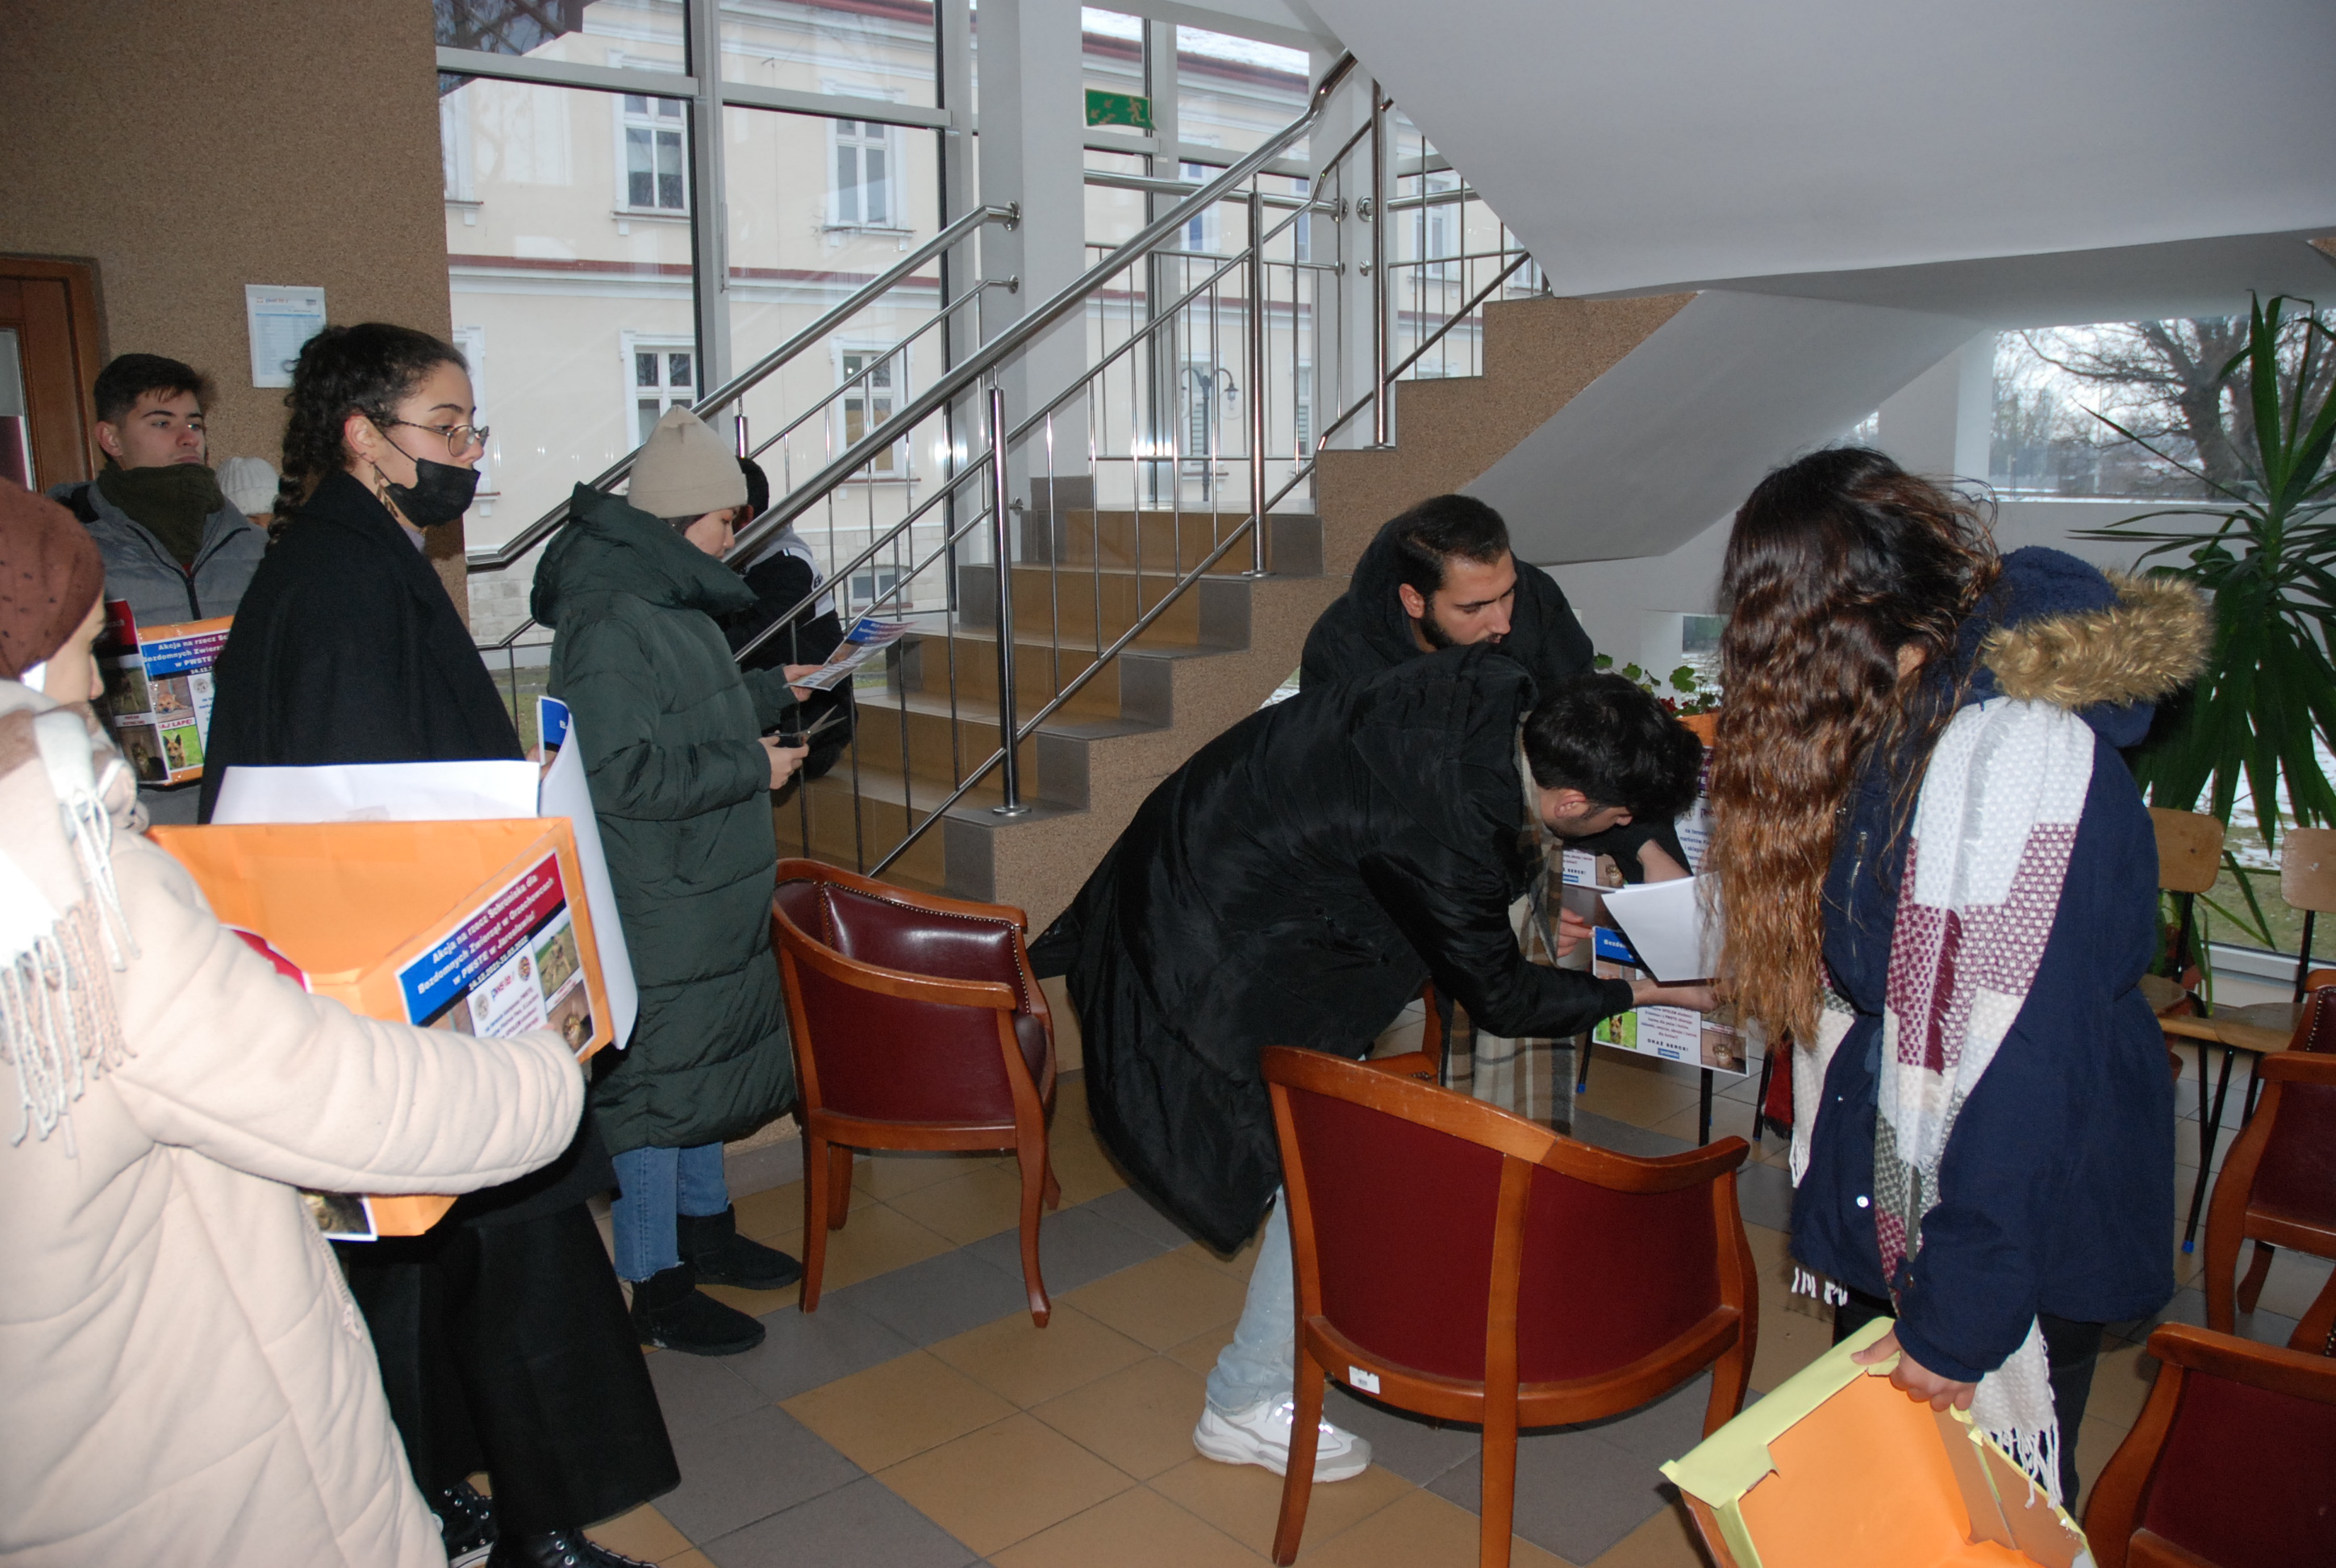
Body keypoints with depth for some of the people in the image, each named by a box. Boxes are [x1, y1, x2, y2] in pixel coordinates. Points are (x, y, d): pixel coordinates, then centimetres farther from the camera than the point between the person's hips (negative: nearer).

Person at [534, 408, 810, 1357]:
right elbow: (622, 772, -28)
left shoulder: (669, 598, 11)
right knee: (656, 1081, 2)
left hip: (711, 894, 10)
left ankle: (705, 1229, 38)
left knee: (710, 1060, 21)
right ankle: (656, 1288, 16)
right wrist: (751, 769, -20)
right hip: (653, 913, -10)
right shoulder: (609, 620, -22)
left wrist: (772, 693, 22)